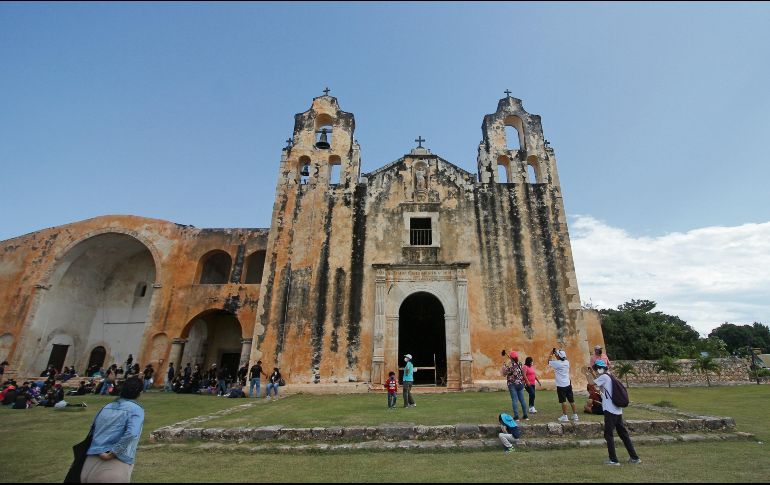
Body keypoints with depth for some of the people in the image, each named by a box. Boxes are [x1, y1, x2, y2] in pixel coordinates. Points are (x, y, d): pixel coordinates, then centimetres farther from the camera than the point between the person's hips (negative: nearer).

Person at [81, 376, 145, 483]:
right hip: (115, 468, -6)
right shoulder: (136, 409, -6)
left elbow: (93, 432, 16)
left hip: (89, 467, 6)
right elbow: (131, 434, -21)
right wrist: (111, 454, -11)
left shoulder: (106, 408, 15)